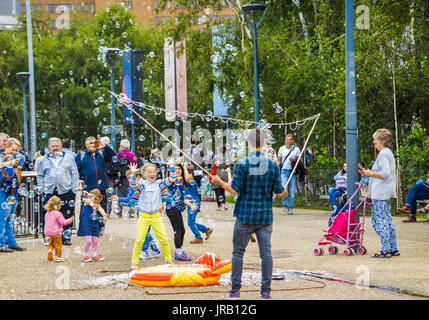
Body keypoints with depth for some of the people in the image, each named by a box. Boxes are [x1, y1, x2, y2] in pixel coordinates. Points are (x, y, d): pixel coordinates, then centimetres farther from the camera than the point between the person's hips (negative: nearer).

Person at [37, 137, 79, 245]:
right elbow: (40, 176, 16)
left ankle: (66, 238, 6)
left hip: (66, 191, 0)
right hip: (49, 192, 0)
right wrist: (41, 189, 4)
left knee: (67, 216, -2)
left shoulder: (69, 158, 12)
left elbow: (74, 174, 11)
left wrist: (74, 188, 2)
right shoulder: (44, 160, 13)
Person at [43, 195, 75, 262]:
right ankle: (58, 257, 11)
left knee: (50, 244, 22)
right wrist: (70, 220, -4)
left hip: (47, 233, 6)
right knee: (58, 245, 7)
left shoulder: (47, 214, 8)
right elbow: (63, 222, -15)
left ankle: (50, 250, -6)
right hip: (56, 233, -6)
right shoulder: (58, 214, -15)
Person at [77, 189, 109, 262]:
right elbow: (89, 202, -31)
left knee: (95, 241, 8)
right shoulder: (88, 201, -6)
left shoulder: (98, 205, 8)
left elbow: (101, 209, -13)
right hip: (86, 225, -5)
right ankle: (85, 256, 2)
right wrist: (92, 204, -57)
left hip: (95, 225, 5)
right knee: (88, 240, -11)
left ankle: (94, 255, 23)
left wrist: (104, 215, -36)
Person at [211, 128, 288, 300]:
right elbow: (279, 193, 0)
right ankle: (266, 291, 4)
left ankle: (235, 290, 7)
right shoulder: (273, 165, -1)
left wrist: (220, 182, 7)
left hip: (245, 216, -2)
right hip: (265, 216, 2)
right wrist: (285, 191, 23)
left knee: (238, 252, 7)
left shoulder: (241, 164, -9)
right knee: (266, 252, 4)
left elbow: (234, 190, -10)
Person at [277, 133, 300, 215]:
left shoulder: (296, 149, 8)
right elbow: (278, 160, 15)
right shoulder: (281, 149, 10)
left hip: (292, 172, 0)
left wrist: (294, 160, -12)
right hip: (284, 171, 0)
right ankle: (285, 206, 2)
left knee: (292, 191, 1)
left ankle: (291, 208, 9)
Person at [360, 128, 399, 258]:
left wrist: (371, 174, -11)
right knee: (387, 220, 14)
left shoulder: (383, 154, -13)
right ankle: (393, 249, 17)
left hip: (380, 194, -10)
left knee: (380, 221, -8)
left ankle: (386, 250, -8)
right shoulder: (388, 153, 18)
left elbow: (385, 173, -23)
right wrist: (369, 173, 17)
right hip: (387, 193, 10)